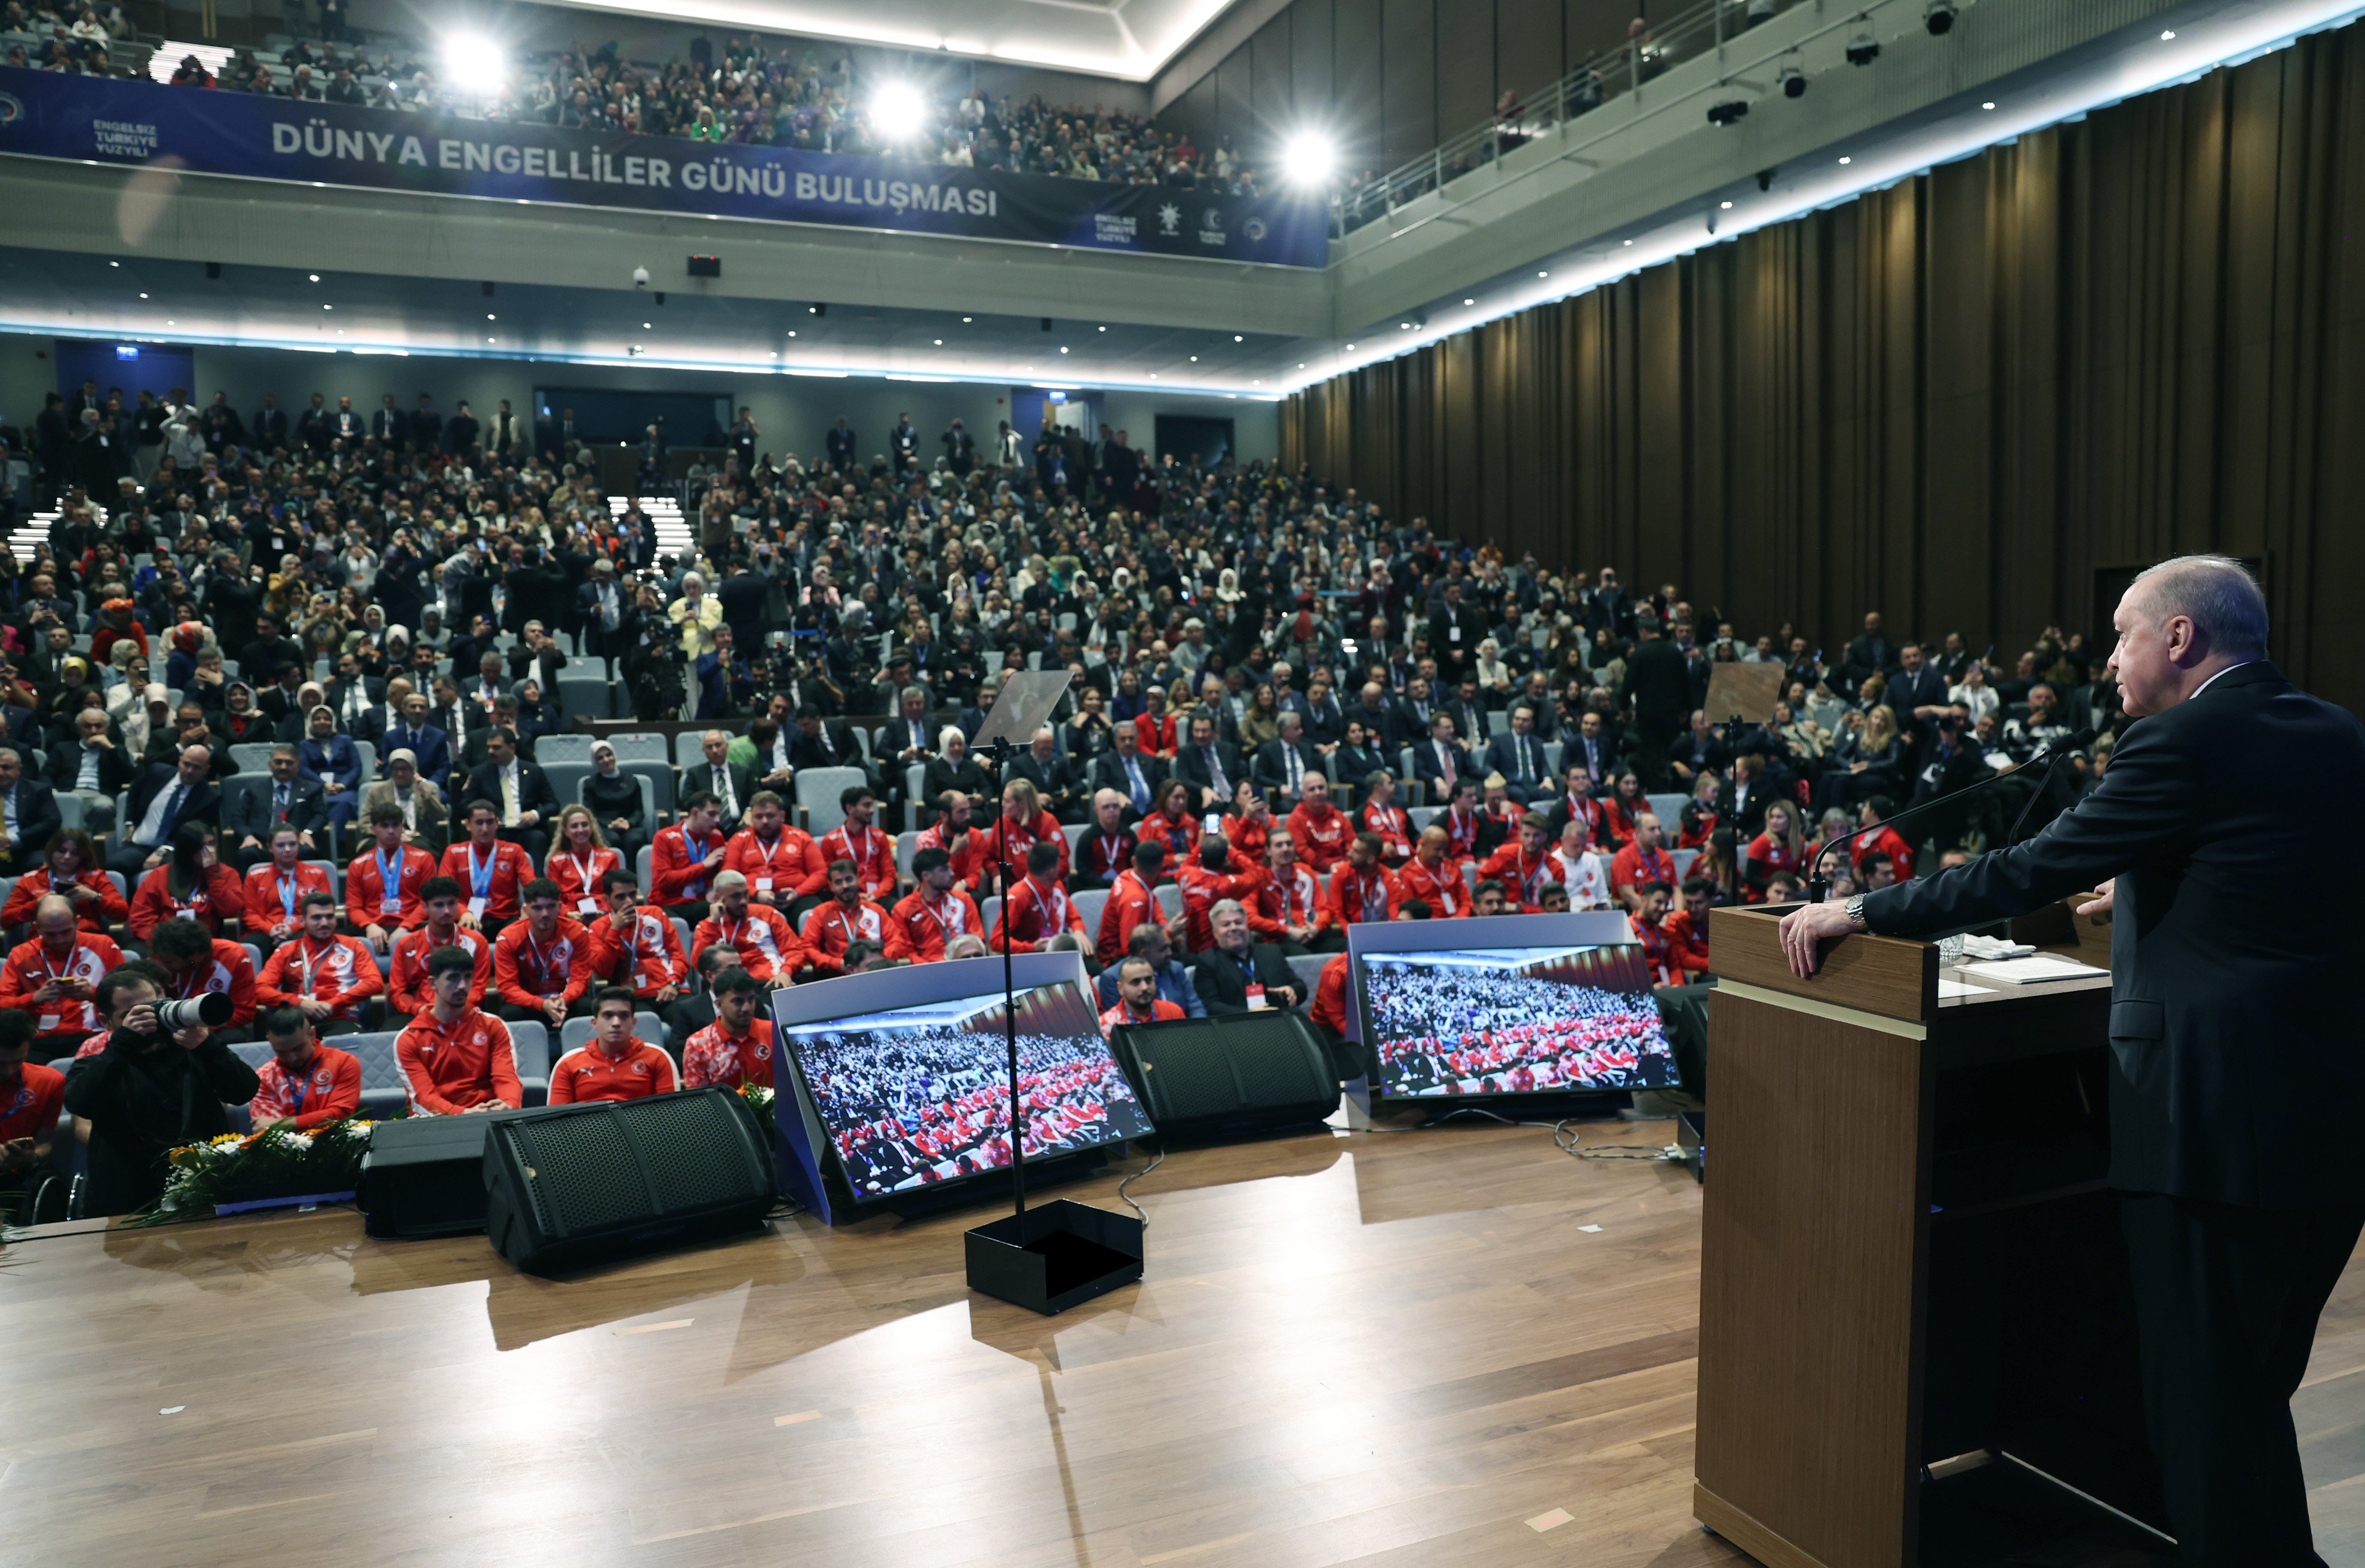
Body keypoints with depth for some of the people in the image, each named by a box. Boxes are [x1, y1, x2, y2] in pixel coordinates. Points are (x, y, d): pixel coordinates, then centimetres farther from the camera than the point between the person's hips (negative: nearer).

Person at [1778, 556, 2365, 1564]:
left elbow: (2027, 873, -14)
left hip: (2214, 1123, -8)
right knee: (2256, 1396, 23)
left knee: (2205, 1410, 6)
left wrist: (1859, 911, -6)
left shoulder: (2185, 744, -14)